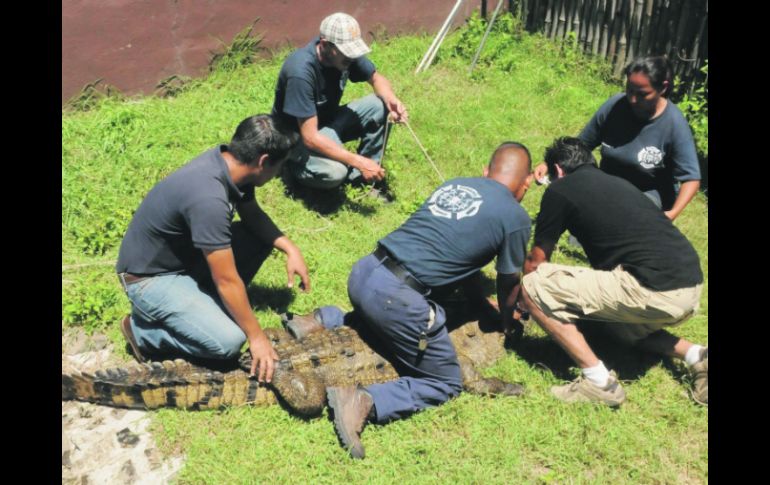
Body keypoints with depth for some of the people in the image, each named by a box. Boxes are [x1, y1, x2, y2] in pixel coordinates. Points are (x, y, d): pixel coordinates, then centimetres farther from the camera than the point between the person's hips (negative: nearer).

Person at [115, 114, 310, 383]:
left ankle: (206, 303, 8)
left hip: (185, 254, 9)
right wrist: (256, 337, -18)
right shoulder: (208, 198, -35)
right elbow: (227, 280, -28)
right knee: (228, 341, -21)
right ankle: (141, 329, 1)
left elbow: (253, 215, 9)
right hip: (150, 277, -9)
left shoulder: (229, 162, -10)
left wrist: (290, 248, -6)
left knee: (260, 237, 0)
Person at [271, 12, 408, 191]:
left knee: (378, 105, -14)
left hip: (327, 121, 7)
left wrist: (391, 100, -22)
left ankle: (361, 176, -2)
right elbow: (311, 138, -34)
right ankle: (296, 162, 0)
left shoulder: (345, 51, -14)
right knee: (334, 172, -35)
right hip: (297, 137, -7)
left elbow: (376, 78, 3)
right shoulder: (301, 71, -34)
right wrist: (359, 162, -37)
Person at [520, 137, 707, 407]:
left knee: (534, 287, -2)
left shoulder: (561, 189, 3)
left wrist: (519, 302, 30)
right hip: (691, 286, 9)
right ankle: (697, 356, 16)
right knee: (614, 315, 36)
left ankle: (600, 383, 1)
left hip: (655, 293, -9)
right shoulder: (616, 182, 25)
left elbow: (536, 262, 11)